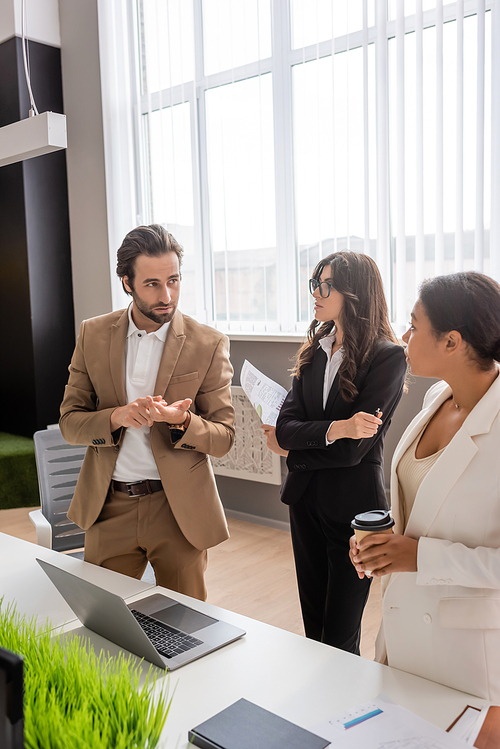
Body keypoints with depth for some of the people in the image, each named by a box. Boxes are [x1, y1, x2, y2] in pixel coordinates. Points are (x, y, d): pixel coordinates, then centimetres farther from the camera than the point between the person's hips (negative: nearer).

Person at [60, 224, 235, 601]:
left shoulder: (209, 344, -7)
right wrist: (117, 417, -19)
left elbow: (224, 437, -4)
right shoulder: (93, 334, 0)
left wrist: (181, 420, -25)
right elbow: (69, 422, 1)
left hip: (179, 509, -2)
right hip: (108, 507, 2)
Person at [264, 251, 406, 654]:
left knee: (340, 640, 6)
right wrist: (336, 428, -22)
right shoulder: (316, 349, 6)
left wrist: (289, 447, -4)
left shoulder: (388, 356, -14)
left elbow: (353, 449, -17)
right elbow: (285, 424, -3)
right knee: (313, 627, 18)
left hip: (353, 505, -6)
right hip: (307, 499, 6)